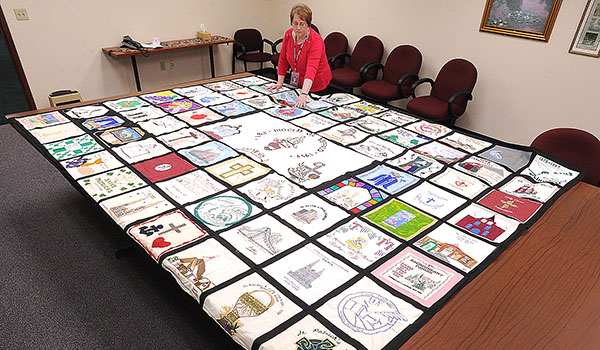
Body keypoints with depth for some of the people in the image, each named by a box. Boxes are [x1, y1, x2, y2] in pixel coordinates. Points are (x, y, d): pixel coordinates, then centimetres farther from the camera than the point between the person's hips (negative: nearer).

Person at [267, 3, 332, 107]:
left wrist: (304, 94, -50)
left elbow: (311, 70, -39)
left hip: (317, 86, -6)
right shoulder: (288, 34, -7)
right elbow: (283, 60, 4)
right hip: (297, 83, 6)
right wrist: (280, 83, 0)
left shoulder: (316, 41, -27)